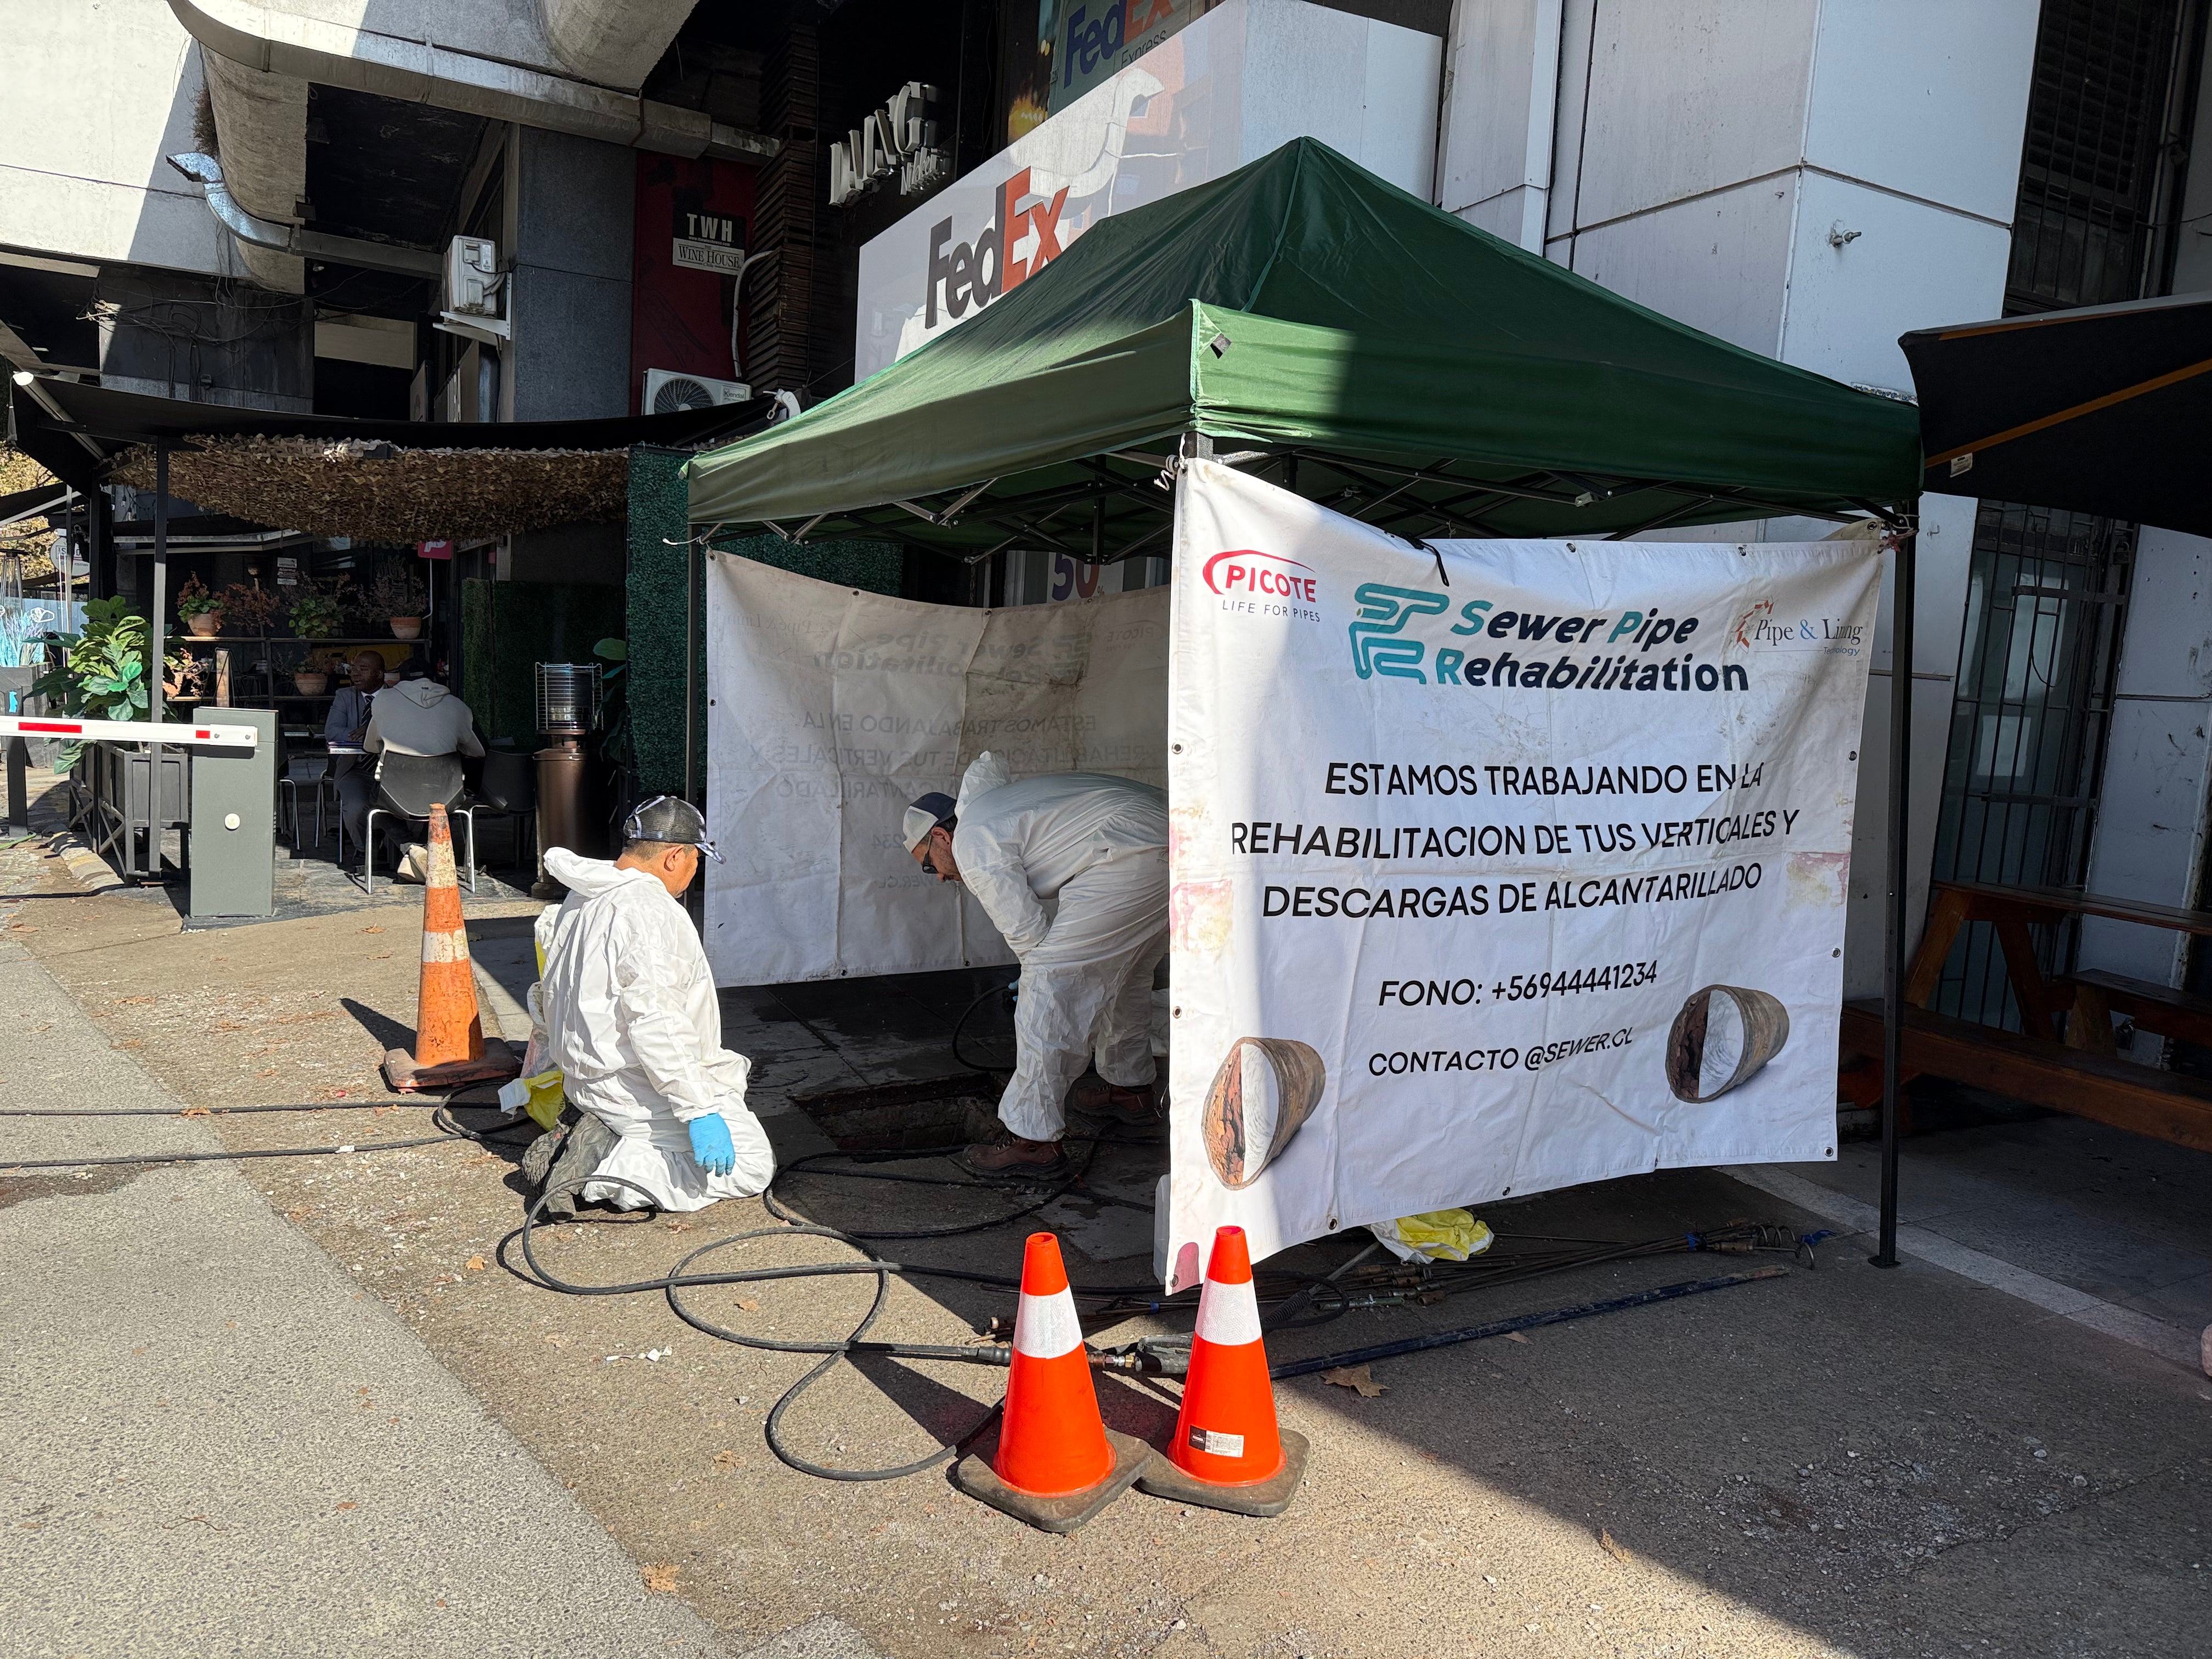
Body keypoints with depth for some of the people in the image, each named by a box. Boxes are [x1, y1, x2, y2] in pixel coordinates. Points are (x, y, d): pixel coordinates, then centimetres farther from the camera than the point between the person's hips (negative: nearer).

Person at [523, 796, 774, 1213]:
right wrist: (699, 1111, -27)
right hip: (636, 1089, -10)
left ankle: (604, 1141, 6)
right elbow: (655, 1024, -28)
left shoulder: (581, 902, 11)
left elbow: (550, 996, 21)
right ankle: (604, 1173, -14)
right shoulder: (651, 911, -21)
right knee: (750, 1166, -6)